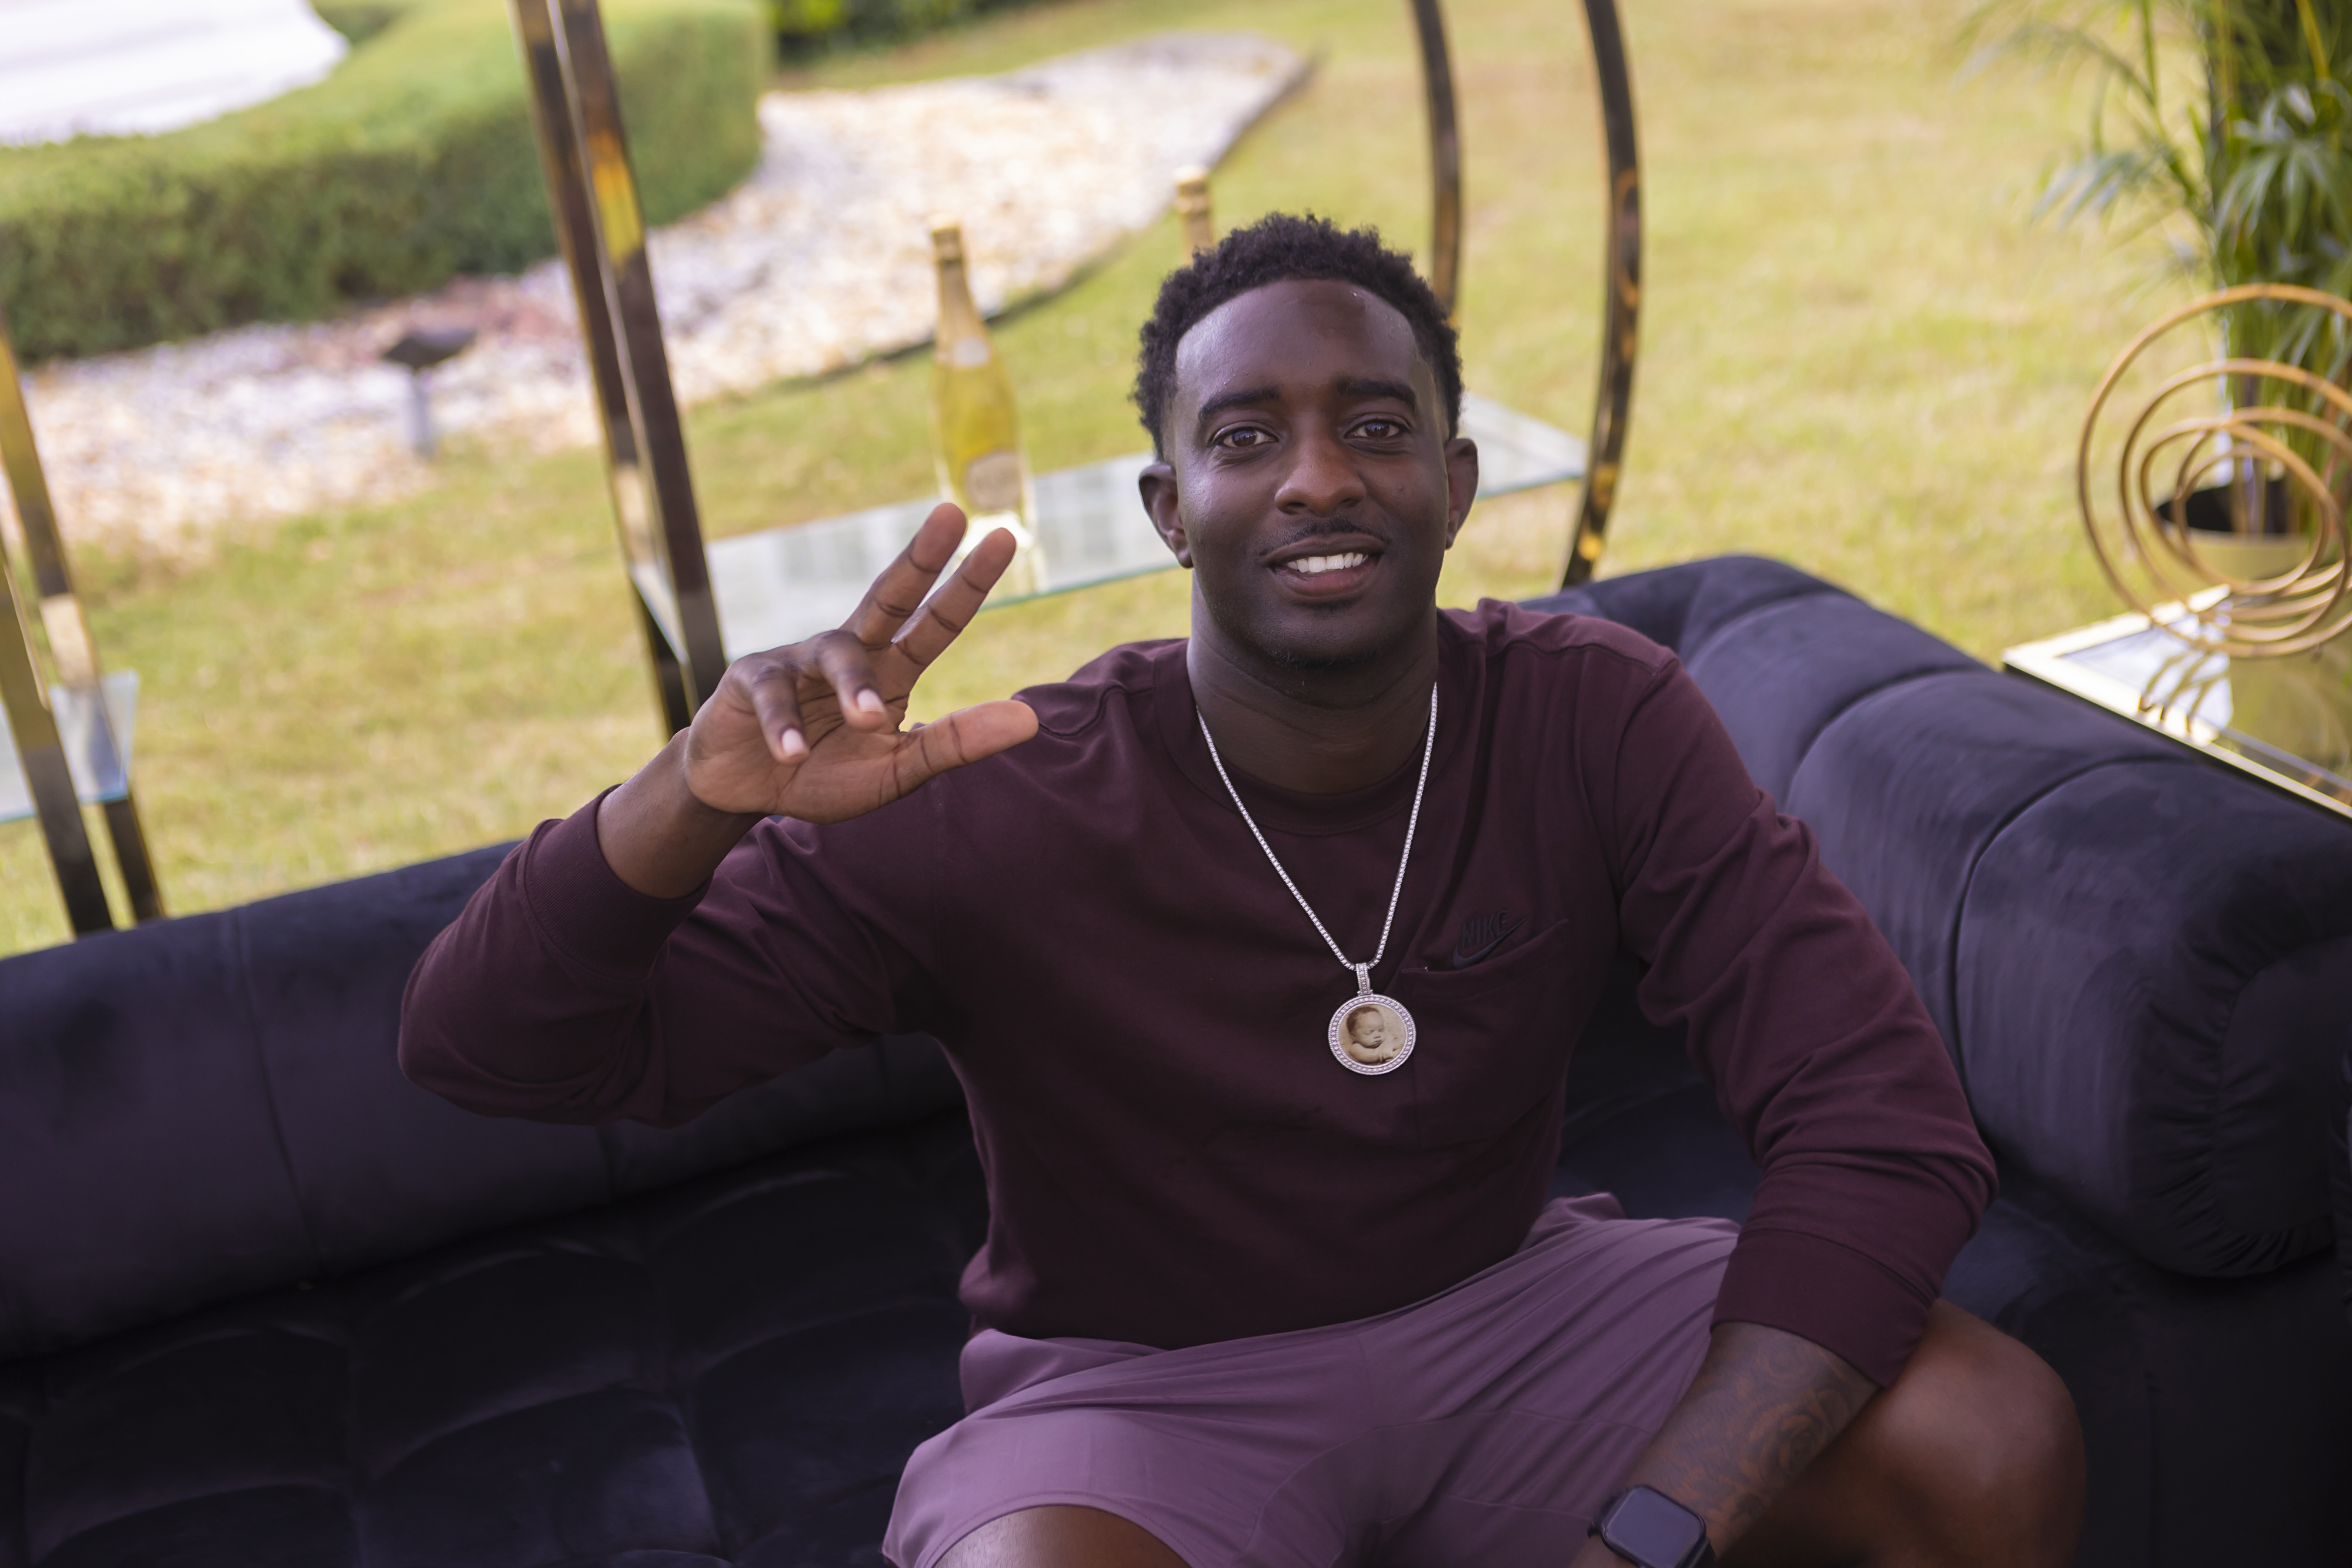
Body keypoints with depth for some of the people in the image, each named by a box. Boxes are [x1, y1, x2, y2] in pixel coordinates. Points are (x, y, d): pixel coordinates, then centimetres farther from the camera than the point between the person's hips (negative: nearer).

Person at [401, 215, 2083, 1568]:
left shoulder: (1599, 720, -14)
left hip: (1505, 1307, 3)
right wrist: (697, 797, -43)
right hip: (1144, 1386, -2)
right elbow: (480, 1047, -22)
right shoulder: (1001, 812, -21)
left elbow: (1888, 1121, -19)